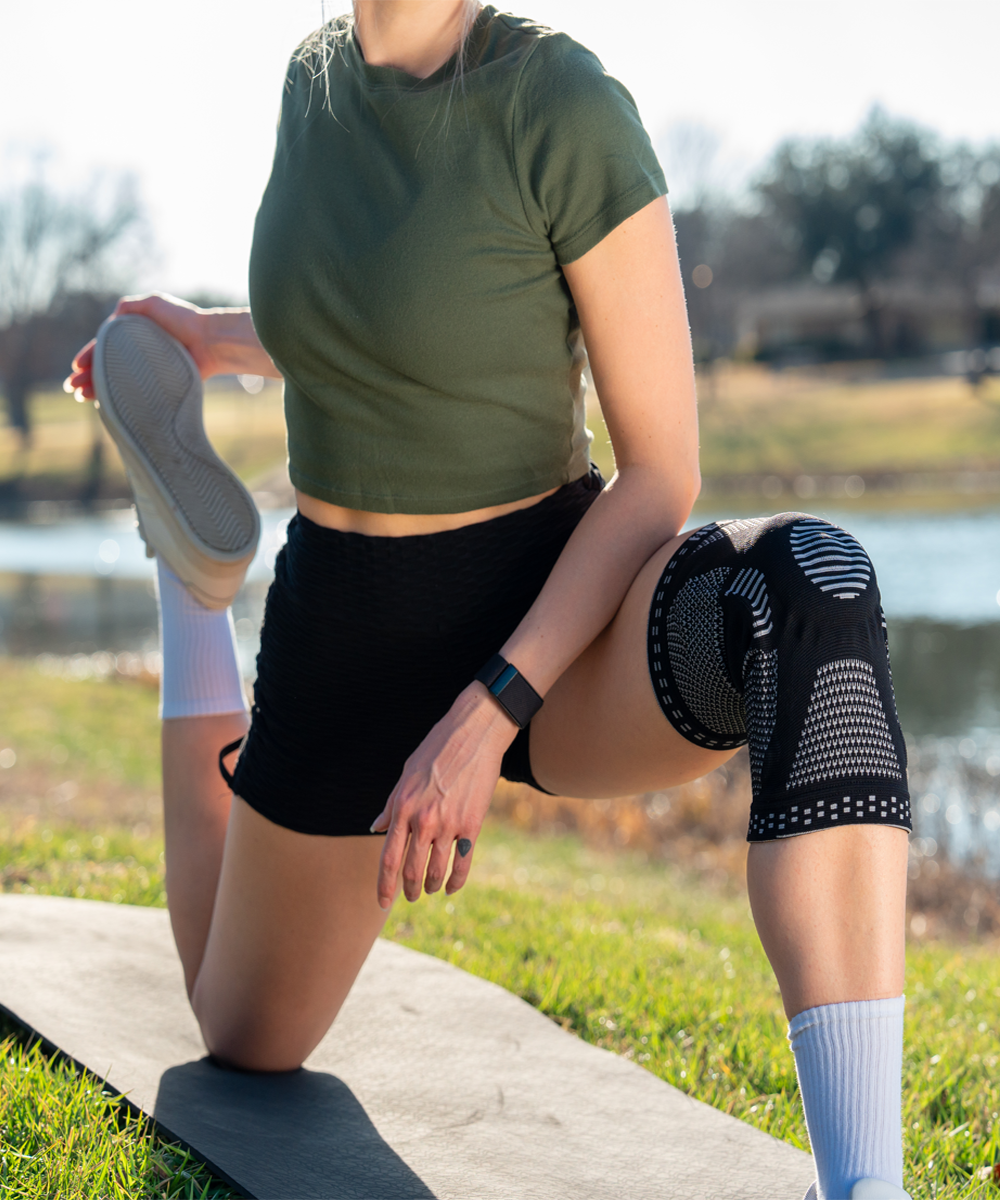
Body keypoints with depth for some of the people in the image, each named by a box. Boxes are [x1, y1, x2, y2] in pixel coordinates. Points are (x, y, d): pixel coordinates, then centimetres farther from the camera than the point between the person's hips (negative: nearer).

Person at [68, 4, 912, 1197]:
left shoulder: (569, 110, -20)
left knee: (809, 585, -41)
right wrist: (210, 336, 10)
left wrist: (488, 718, -24)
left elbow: (663, 471, -18)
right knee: (248, 1046, 25)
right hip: (350, 632, 5)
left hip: (552, 615, -5)